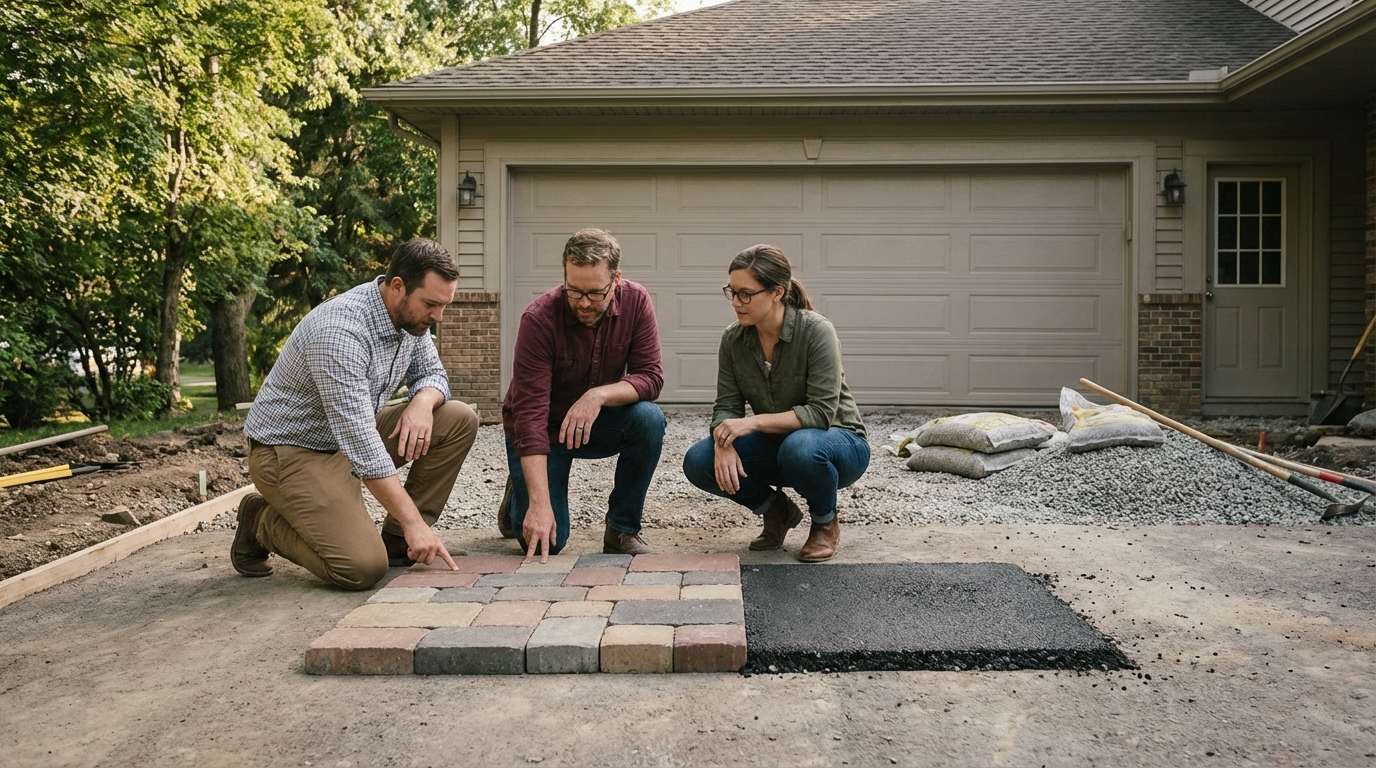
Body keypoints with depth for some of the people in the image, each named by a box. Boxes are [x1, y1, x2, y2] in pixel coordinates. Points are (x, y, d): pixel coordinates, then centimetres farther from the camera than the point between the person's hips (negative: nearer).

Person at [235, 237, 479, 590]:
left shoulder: (411, 316, -5)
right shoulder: (340, 331, -32)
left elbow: (431, 373, 8)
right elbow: (360, 443, -34)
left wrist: (423, 402, -19)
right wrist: (413, 522, -32)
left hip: (353, 432, 8)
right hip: (290, 449, -8)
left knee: (460, 421, -9)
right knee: (364, 568, -24)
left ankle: (397, 542, 1)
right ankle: (263, 522, 4)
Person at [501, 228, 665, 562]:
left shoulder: (636, 302, -16)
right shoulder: (539, 319, -28)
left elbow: (651, 377, -17)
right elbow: (530, 413, -32)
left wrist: (598, 395, -38)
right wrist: (539, 503, -39)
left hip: (595, 422, 3)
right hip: (544, 429, -3)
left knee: (649, 419, -29)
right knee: (545, 543, -13)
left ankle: (622, 530, -10)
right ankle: (519, 496, 23)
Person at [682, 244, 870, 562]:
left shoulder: (816, 331, -22)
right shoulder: (733, 339, -7)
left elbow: (821, 412, -26)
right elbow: (726, 406, -7)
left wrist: (754, 422, -34)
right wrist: (724, 443, -29)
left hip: (840, 442, -4)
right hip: (776, 445, 5)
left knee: (799, 446, -40)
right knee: (698, 461, -19)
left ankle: (826, 522, -6)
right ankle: (775, 509, 7)